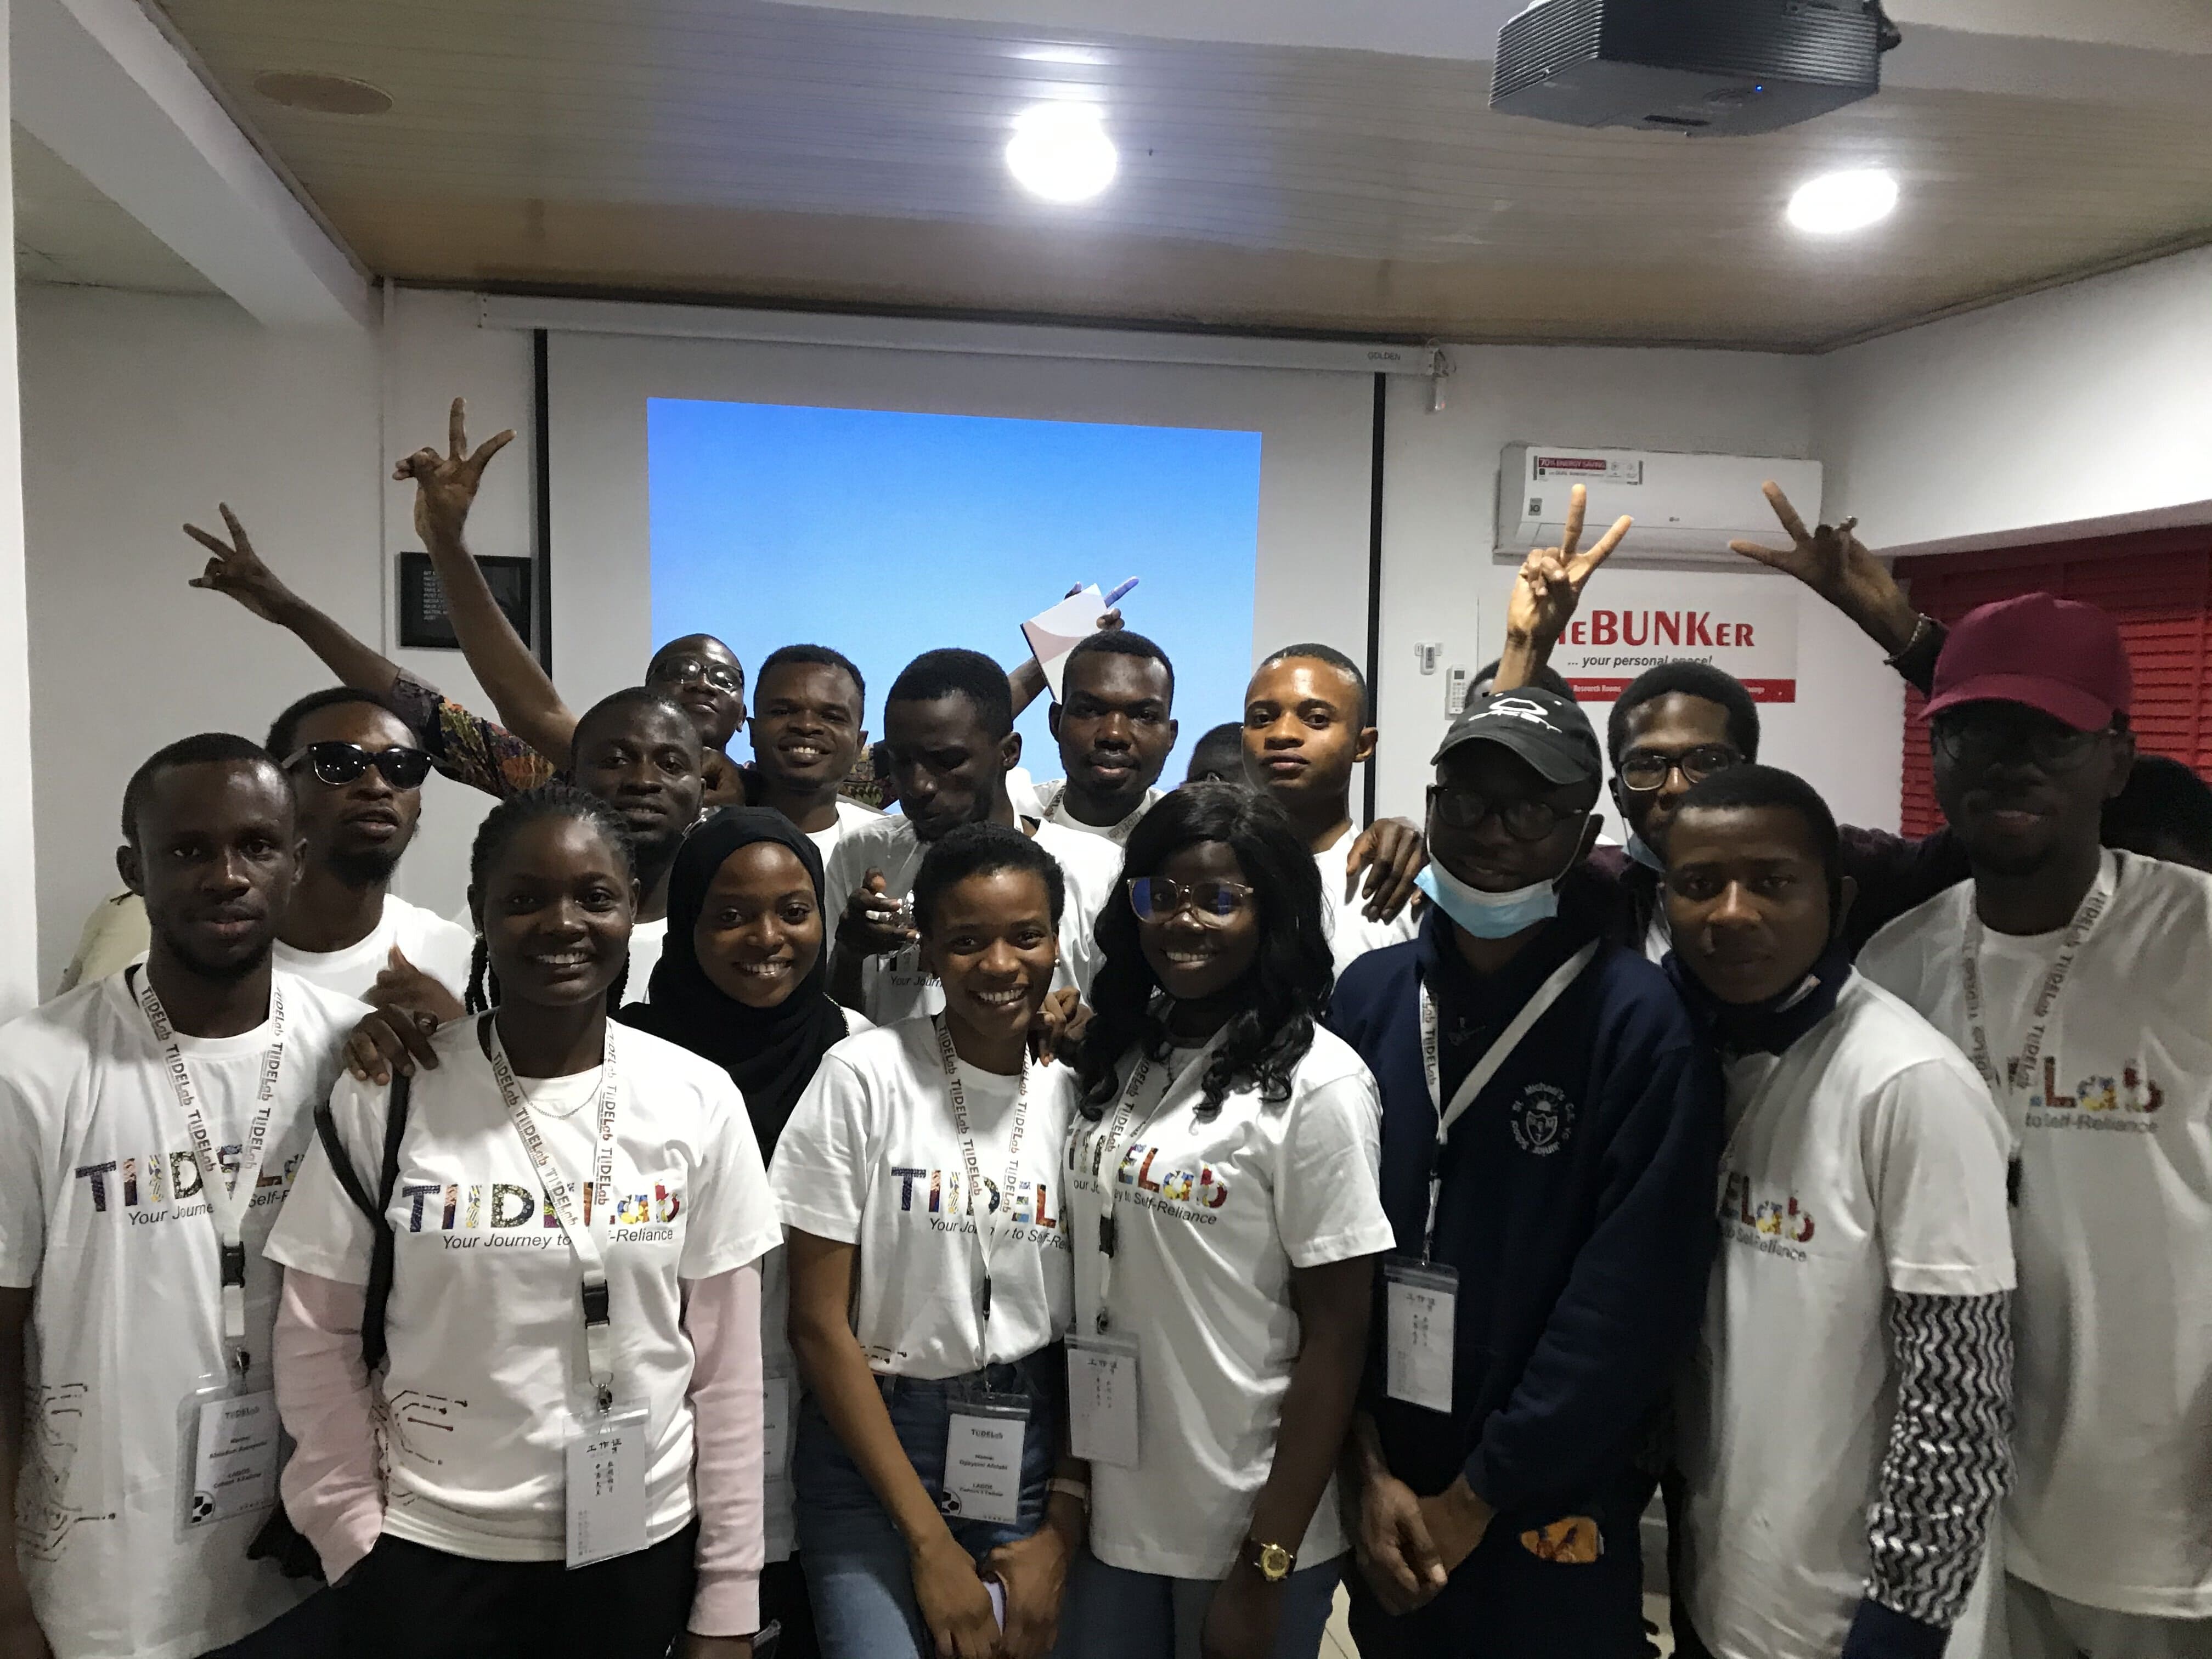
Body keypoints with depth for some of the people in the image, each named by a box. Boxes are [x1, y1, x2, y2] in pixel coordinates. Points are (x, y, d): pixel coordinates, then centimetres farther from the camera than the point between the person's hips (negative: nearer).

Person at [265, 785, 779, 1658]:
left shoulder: (699, 1101, -7)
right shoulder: (386, 1094, -9)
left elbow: (727, 1359, -3)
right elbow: (319, 1338, -2)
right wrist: (355, 1536, -5)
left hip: (638, 1547, 1)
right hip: (428, 1550, -1)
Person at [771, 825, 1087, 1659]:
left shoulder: (1076, 1099, 0)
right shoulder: (864, 1075, -10)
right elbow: (818, 1323, -10)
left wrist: (1062, 1532, -5)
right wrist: (930, 1539, -11)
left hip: (1032, 1451, 3)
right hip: (870, 1443, -3)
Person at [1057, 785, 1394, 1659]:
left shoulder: (1315, 1085, -15)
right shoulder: (1122, 1058, 2)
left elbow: (1335, 1341, -13)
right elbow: (1095, 1287, 9)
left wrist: (1265, 1564, -13)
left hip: (1243, 1530, -5)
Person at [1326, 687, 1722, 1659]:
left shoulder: (1647, 1024, -13)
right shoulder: (1367, 995, -1)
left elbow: (1632, 1305, -15)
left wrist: (1474, 1498, -11)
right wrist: (1370, 1468, -6)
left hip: (1551, 1511, -3)